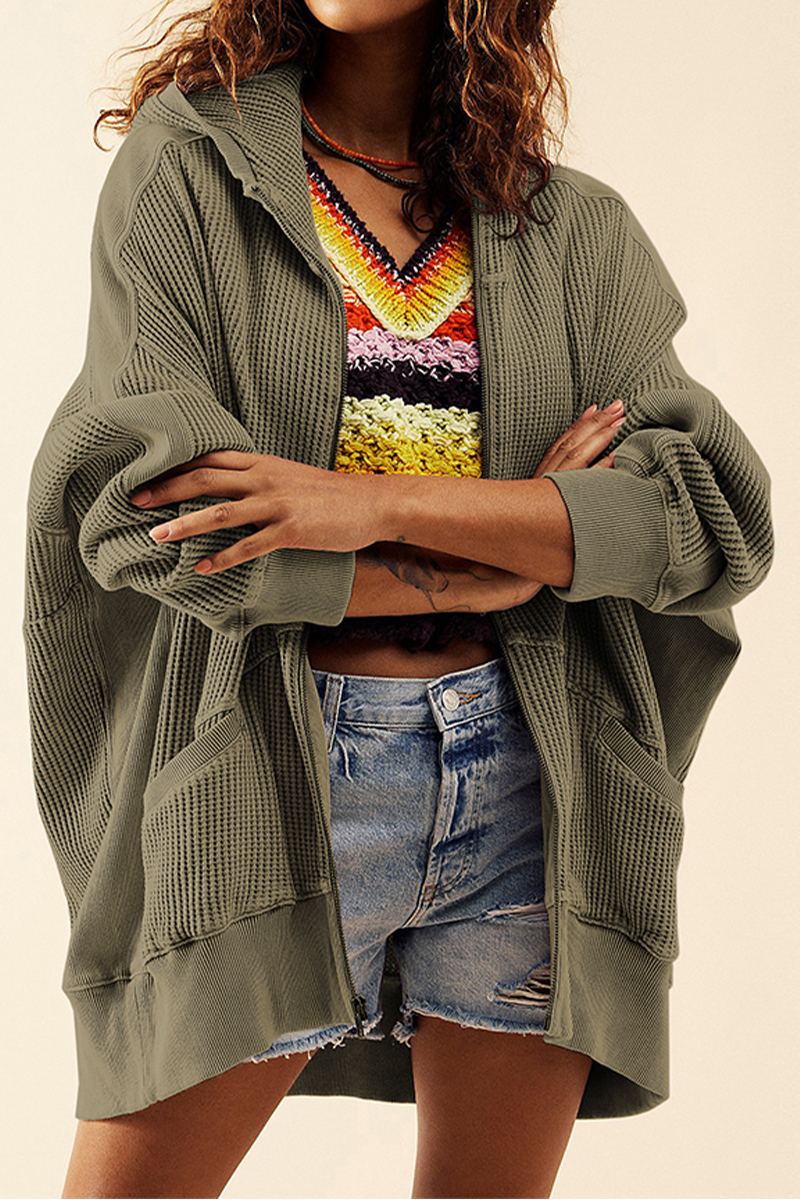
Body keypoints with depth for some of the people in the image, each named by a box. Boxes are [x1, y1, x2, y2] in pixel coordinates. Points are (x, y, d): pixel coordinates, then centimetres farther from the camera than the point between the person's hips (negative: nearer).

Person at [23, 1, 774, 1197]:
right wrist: (520, 549, -8)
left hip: (534, 787, 3)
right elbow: (139, 507, -10)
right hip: (269, 781, -2)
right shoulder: (187, 165, 2)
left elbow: (715, 514, -4)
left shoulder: (577, 231, 9)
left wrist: (382, 501, -16)